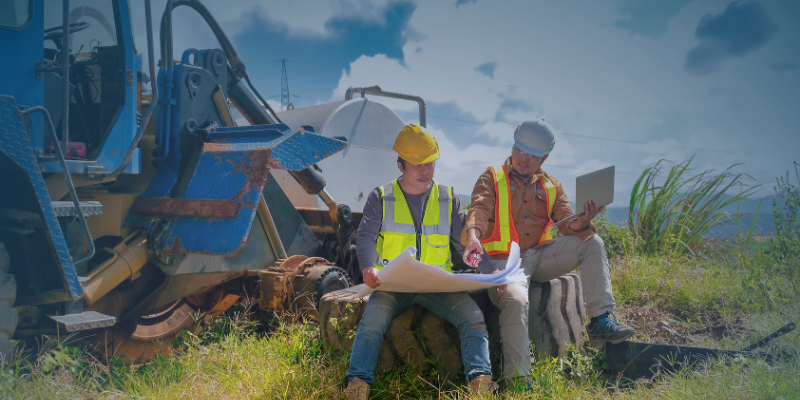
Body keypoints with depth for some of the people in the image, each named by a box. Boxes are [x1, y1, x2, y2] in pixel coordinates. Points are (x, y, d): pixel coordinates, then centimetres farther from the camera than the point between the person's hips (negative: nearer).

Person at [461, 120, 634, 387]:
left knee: (592, 242, -11)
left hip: (539, 257, 5)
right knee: (516, 300, -33)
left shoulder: (551, 187, 15)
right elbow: (480, 209, -14)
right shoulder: (492, 179, 4)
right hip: (504, 261, -4)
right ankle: (516, 380, -22)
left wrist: (582, 222, -20)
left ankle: (600, 320, -11)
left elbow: (567, 225, 5)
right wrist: (473, 234, -36)